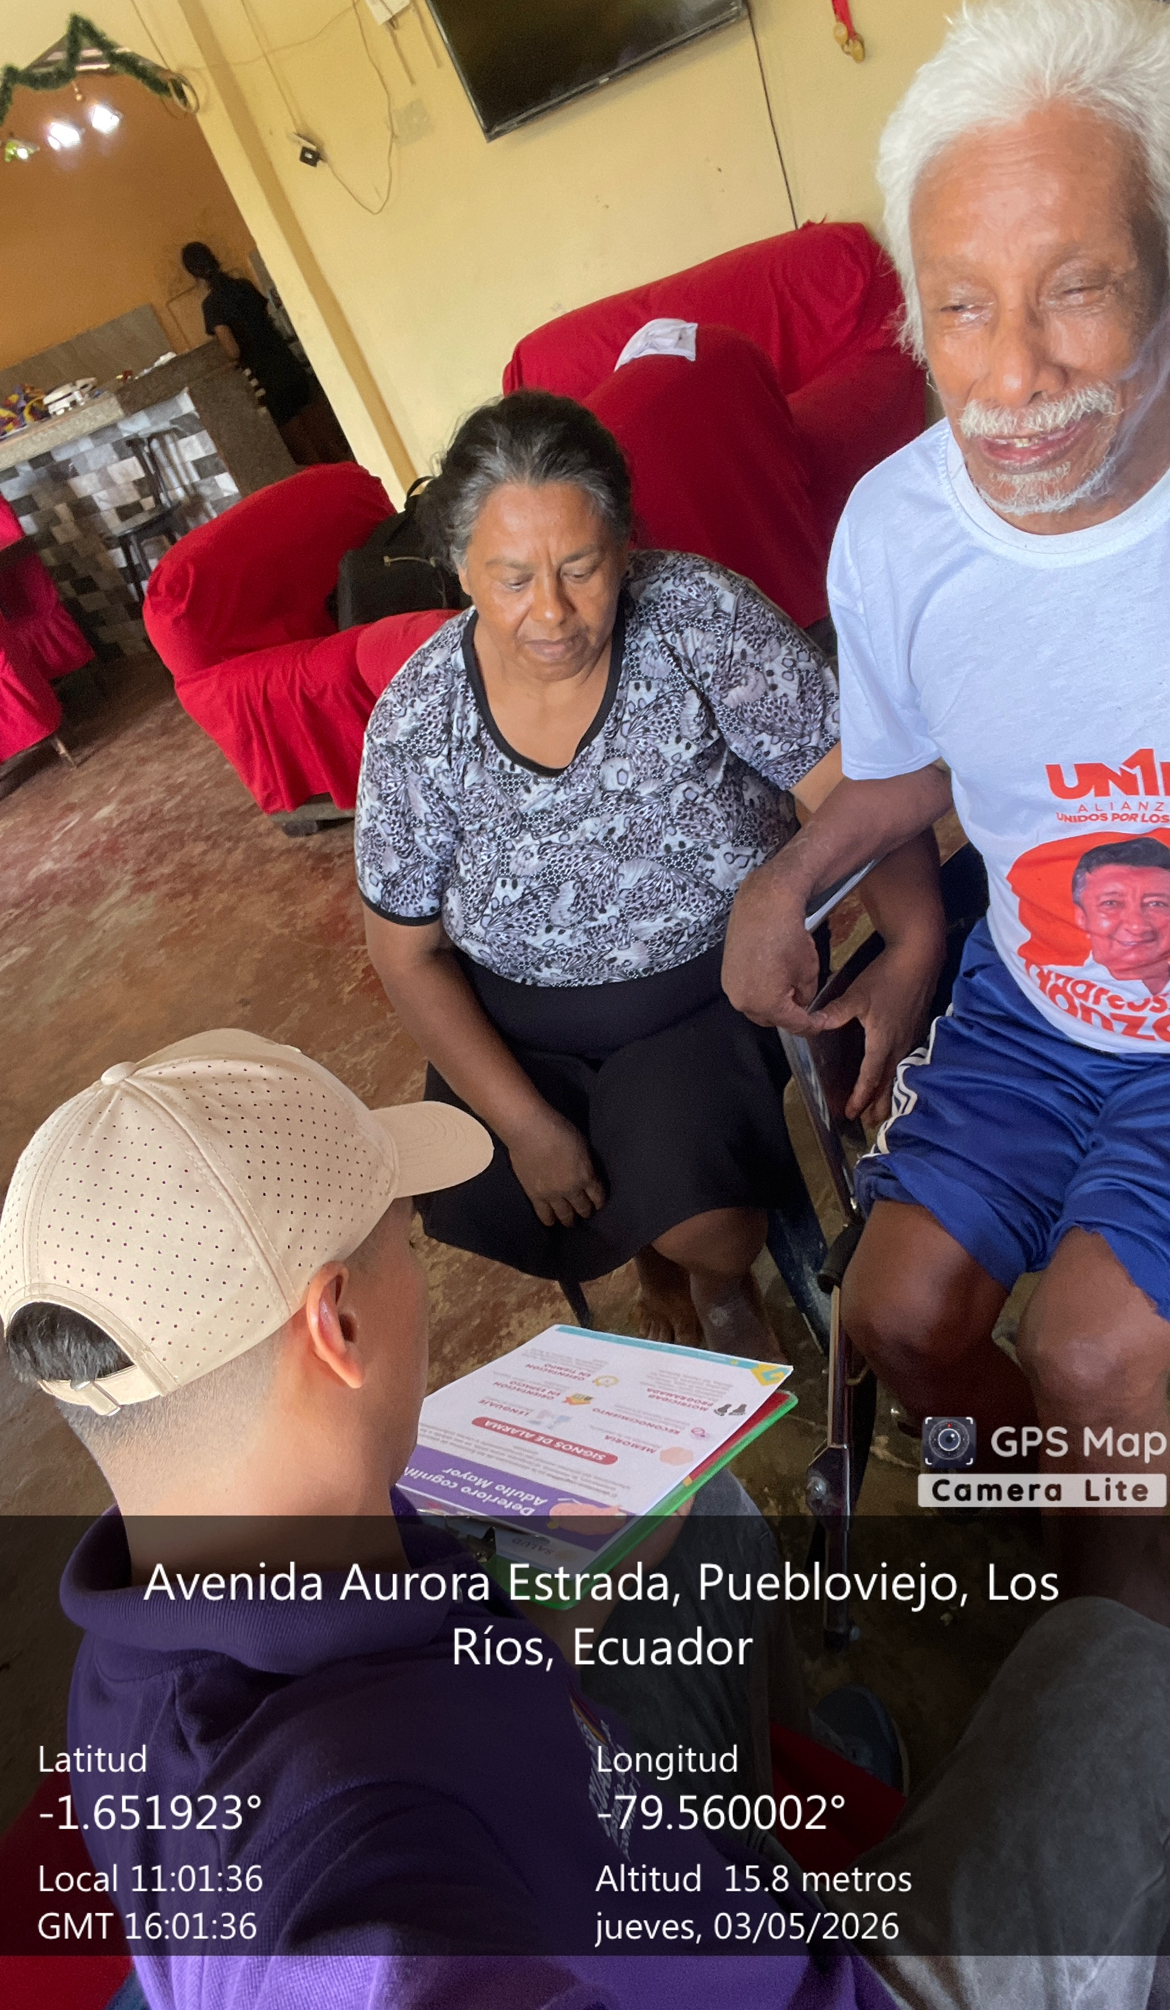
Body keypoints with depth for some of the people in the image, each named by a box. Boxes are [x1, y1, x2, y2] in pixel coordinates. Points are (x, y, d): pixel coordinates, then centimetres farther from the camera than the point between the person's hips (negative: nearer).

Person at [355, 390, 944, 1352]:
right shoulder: (416, 721, -11)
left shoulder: (699, 618, -16)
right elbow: (409, 949, -4)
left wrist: (916, 944, -33)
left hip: (716, 988, -2)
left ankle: (722, 1276, 17)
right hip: (518, 1029, 3)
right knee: (474, 1206, -14)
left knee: (694, 1219, -24)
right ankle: (652, 1248, 20)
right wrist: (523, 1121, -13)